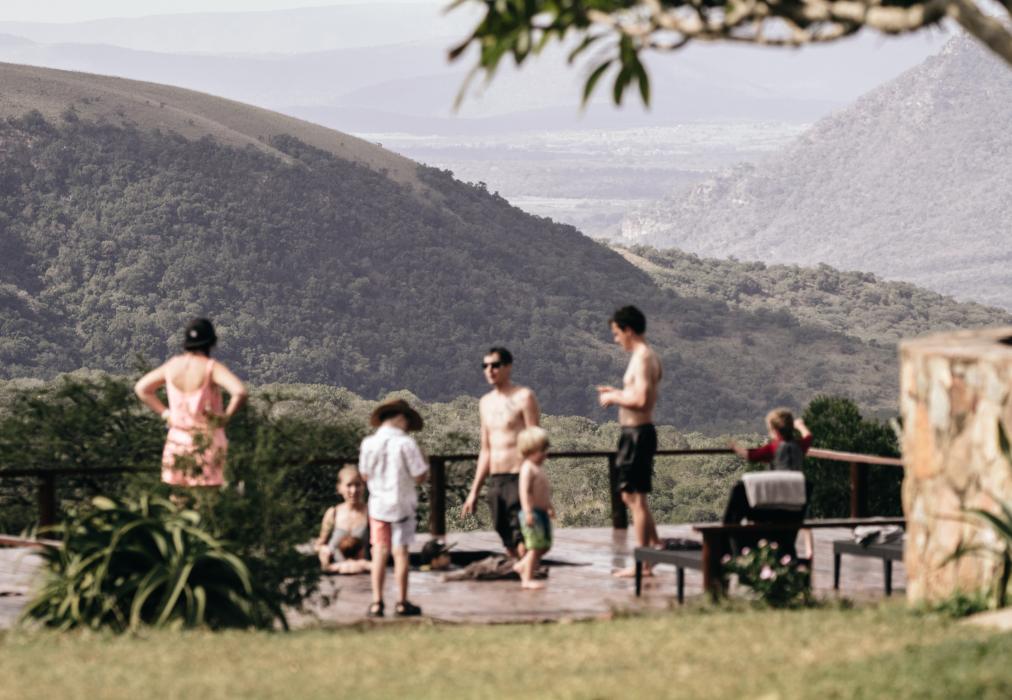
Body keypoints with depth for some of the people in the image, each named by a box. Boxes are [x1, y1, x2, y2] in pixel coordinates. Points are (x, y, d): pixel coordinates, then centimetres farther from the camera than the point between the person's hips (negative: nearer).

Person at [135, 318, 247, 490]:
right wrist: (227, 416, -12)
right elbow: (240, 392, -27)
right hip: (206, 441, -5)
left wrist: (165, 413, 9)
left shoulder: (173, 365, 2)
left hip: (177, 439, 5)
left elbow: (141, 388, 13)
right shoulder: (212, 368, -14)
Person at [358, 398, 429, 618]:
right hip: (401, 505, -3)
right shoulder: (406, 443, -14)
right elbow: (420, 476, -12)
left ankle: (377, 602, 4)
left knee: (379, 553, 7)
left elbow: (365, 475, 6)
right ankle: (402, 603, 6)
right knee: (400, 552, 3)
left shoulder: (369, 443, -4)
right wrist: (424, 461, 6)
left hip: (378, 505, 3)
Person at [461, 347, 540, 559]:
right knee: (509, 547, 7)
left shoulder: (523, 397, -4)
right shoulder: (486, 403, 17)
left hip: (519, 478, -7)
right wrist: (474, 491, 20)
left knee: (523, 545, -15)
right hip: (495, 481, 7)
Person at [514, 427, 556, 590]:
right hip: (533, 513, -10)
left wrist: (549, 507, 29)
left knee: (545, 545, 13)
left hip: (542, 512, 10)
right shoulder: (528, 468, -15)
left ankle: (523, 565, 26)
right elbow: (524, 491, -23)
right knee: (535, 546, -7)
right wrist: (528, 512, -29)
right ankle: (527, 579, -1)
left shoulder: (539, 468, 16)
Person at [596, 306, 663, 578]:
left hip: (637, 433, -10)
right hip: (637, 432, 10)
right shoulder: (649, 357, 15)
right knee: (631, 495, 18)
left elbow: (641, 399, -25)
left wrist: (614, 398, -11)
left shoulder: (642, 358, -17)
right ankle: (655, 545, 21)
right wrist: (617, 393, 16)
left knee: (636, 496, -5)